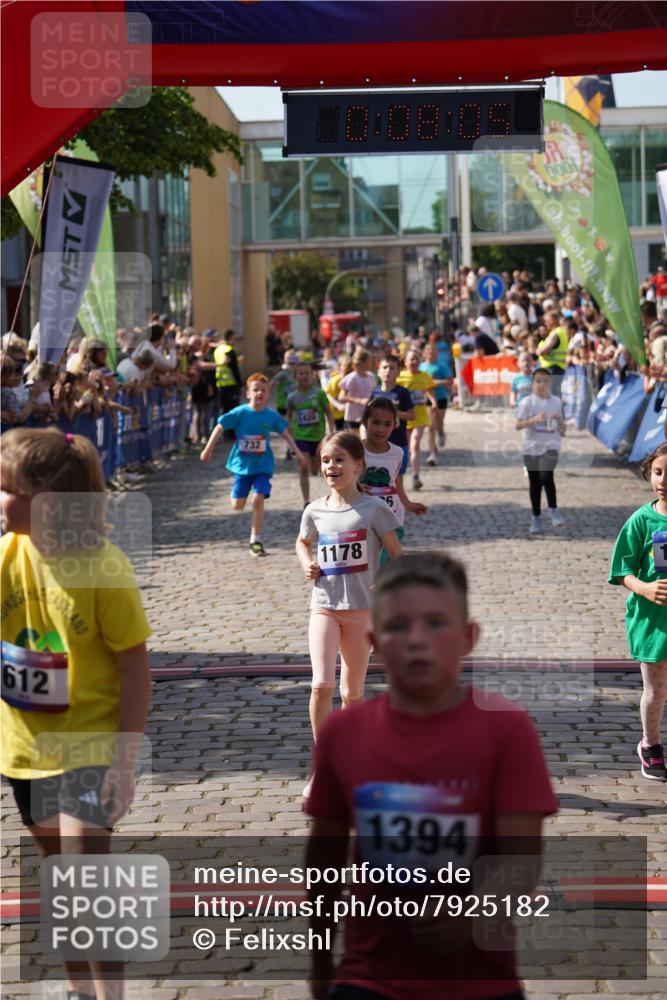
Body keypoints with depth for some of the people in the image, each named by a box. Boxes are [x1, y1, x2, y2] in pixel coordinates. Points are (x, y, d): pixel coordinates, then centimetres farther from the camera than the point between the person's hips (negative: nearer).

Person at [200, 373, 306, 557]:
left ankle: (256, 541, -4)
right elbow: (220, 427, -4)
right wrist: (208, 450, -5)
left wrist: (298, 453, 14)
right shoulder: (240, 413, -11)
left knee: (258, 500, -13)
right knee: (237, 506, 3)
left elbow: (285, 433, 11)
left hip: (263, 465, 0)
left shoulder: (272, 416, -4)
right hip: (242, 464, 0)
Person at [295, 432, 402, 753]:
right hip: (324, 607, 1)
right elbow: (302, 543, 23)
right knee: (322, 684, -15)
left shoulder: (373, 509, -7)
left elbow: (396, 554, -1)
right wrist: (307, 565, 3)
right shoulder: (315, 511, 3)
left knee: (353, 693, 9)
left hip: (362, 609, -1)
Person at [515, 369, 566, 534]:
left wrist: (561, 423, -10)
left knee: (546, 476, -22)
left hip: (550, 446, 0)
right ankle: (536, 517, 21)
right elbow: (518, 425, -10)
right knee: (534, 483, 8)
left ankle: (553, 509, -4)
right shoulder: (527, 402, -4)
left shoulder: (557, 401, 5)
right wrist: (534, 419, -24)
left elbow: (562, 429, 13)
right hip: (532, 447, 0)